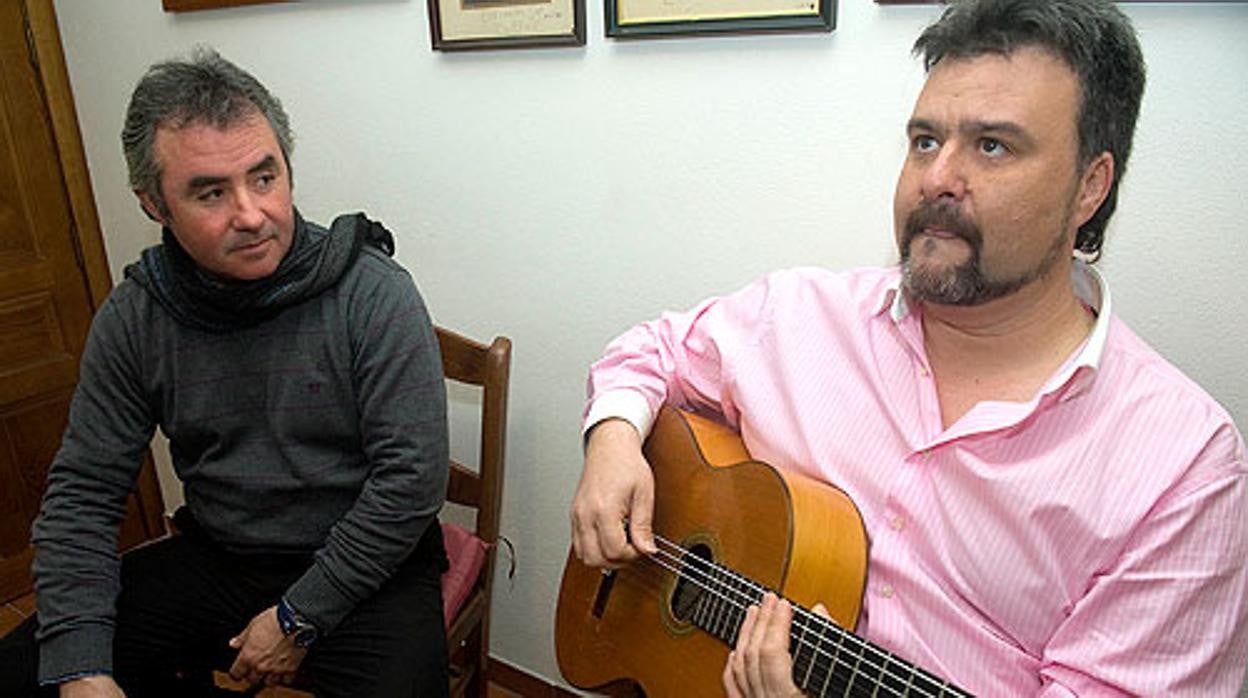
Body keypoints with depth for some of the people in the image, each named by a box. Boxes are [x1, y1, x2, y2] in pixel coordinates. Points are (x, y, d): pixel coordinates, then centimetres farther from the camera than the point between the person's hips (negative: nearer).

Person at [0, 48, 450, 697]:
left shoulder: (373, 293, -16)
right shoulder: (133, 318, -2)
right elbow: (82, 492, 1)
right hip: (215, 558, 4)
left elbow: (412, 478, -18)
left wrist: (301, 618, -14)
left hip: (363, 568, -4)